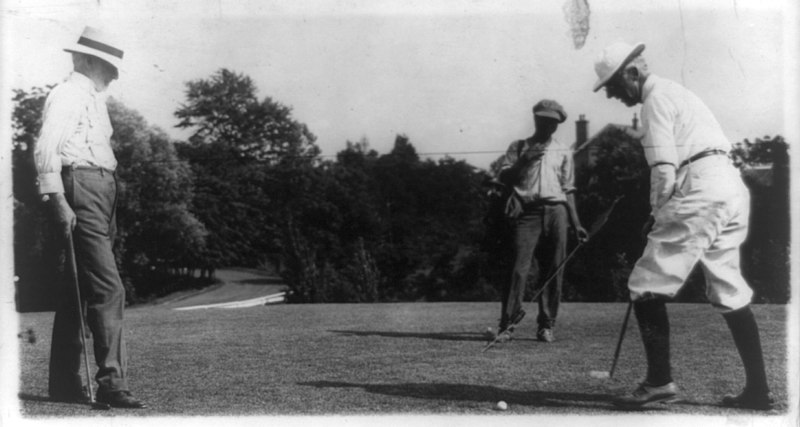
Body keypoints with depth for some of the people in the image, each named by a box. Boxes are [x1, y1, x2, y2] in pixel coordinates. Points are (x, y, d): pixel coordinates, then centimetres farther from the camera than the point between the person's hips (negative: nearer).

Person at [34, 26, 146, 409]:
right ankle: (111, 382, -12)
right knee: (108, 288, -14)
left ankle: (65, 384, 18)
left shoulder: (92, 98, 24)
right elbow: (45, 149, -16)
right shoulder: (67, 94, -6)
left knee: (78, 292, 11)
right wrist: (57, 200, -23)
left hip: (99, 191, 10)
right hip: (79, 192, -10)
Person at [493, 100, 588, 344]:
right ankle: (507, 323, -11)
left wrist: (576, 224, 12)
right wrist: (523, 161, -11)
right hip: (527, 212, -2)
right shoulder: (519, 147, 15)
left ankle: (546, 326, 5)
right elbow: (503, 178, 4)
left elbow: (568, 190, 18)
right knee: (519, 266, -12)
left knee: (553, 270, -2)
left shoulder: (563, 151, 20)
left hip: (556, 212, 2)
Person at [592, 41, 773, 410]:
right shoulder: (676, 92, 25)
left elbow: (664, 170, -13)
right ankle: (757, 390, 16)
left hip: (702, 195, -10)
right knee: (731, 295, 14)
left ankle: (659, 382, -4)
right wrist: (663, 214, 15)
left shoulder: (656, 98, -4)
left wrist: (656, 215, 0)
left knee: (647, 287, -5)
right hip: (733, 190, 10)